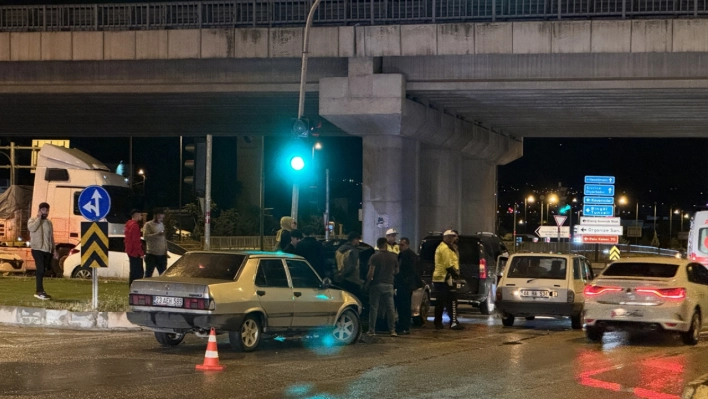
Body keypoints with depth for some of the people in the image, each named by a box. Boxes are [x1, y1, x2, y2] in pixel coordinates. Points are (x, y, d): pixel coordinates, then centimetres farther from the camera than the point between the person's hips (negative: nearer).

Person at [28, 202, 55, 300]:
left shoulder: (49, 222, 17)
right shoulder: (33, 220, 0)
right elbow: (31, 228, -23)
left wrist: (54, 249, 16)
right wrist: (39, 218, -14)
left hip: (47, 250, 6)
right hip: (37, 249, -6)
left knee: (42, 270, 8)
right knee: (40, 269, -16)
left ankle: (39, 291, 14)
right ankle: (39, 291, -18)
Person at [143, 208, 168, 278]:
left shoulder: (162, 225, 17)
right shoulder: (148, 225, -4)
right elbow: (145, 236, -18)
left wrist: (166, 250, 14)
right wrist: (157, 234, -28)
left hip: (162, 254, 6)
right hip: (151, 254, -6)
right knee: (148, 274, -4)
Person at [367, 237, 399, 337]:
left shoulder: (375, 257, -8)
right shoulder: (393, 256, 4)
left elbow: (371, 273, -14)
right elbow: (396, 271, 12)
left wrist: (368, 280, 4)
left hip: (377, 284, -3)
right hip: (389, 284, 3)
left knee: (374, 308, 3)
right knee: (390, 308, 5)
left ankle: (372, 330, 2)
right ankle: (392, 330, 2)